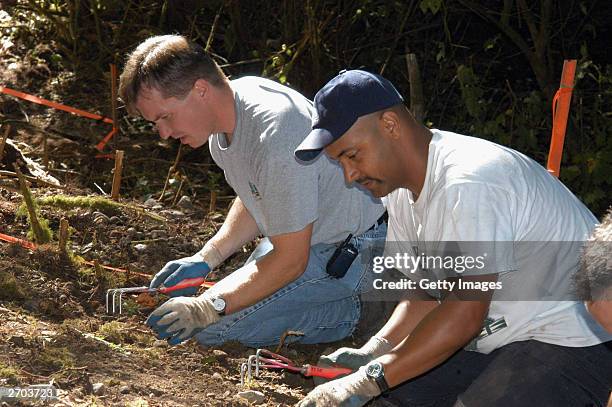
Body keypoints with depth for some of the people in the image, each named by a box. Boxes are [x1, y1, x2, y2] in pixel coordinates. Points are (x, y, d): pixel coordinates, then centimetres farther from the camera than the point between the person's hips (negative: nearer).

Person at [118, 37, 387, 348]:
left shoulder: (276, 139, -34)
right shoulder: (227, 110, -4)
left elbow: (290, 260, -28)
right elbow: (253, 201, 14)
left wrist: (210, 308, -27)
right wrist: (204, 259, 1)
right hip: (298, 235, 10)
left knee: (214, 326, -17)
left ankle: (347, 311, -5)